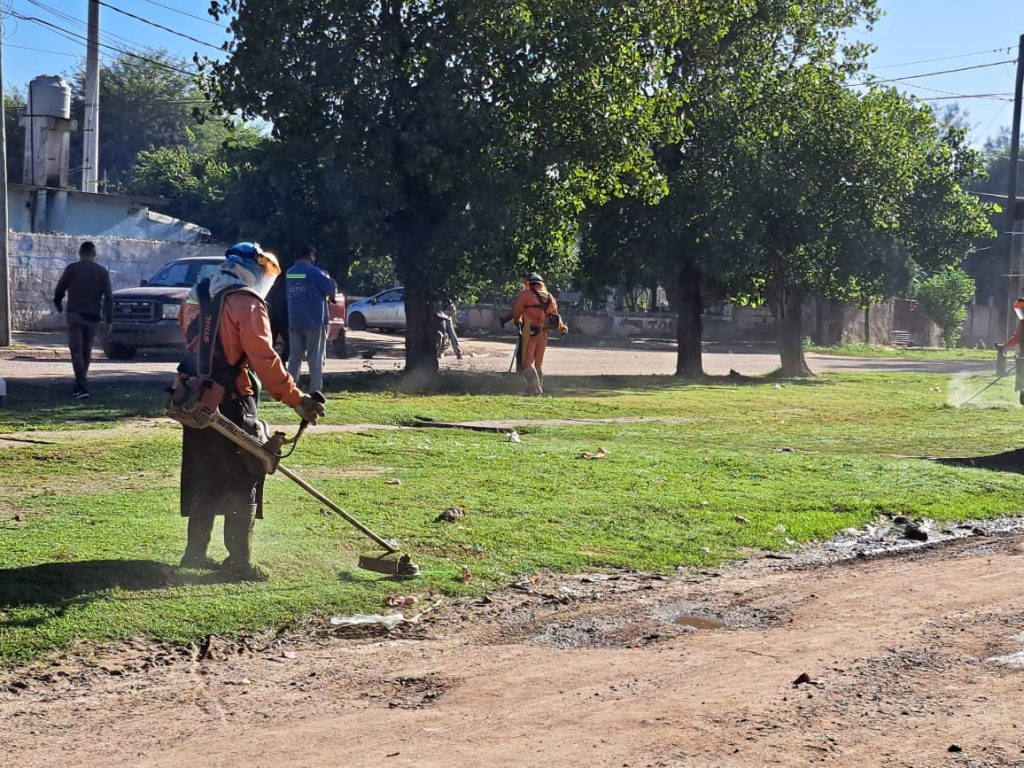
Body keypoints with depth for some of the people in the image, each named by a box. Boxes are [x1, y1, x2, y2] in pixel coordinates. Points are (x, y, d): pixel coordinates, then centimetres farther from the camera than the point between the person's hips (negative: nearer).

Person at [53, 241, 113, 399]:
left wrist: (58, 304, 22)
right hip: (93, 317, 3)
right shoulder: (102, 271, 5)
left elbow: (59, 289, 1)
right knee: (86, 352, 16)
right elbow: (109, 297, 1)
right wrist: (108, 320, 3)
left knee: (77, 352, -3)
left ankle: (82, 387, -13)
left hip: (75, 315, -3)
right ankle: (80, 385, 23)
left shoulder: (72, 268, -4)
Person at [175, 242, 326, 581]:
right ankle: (239, 562, -1)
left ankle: (195, 553, 23)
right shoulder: (246, 303, -12)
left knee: (204, 478, 17)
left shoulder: (197, 296, 13)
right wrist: (296, 400, -19)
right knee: (243, 481, 0)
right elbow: (264, 359, -19)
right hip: (230, 401, -8)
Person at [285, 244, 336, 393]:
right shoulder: (315, 272, -11)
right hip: (314, 321, -5)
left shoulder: (289, 273, 9)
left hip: (294, 322, 5)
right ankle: (315, 391, -2)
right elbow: (331, 289, -7)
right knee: (316, 357, 0)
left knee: (294, 357, 9)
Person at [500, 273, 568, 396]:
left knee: (528, 362, -4)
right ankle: (539, 389, 16)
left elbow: (516, 311, -1)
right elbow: (555, 316, 19)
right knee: (539, 363, 15)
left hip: (529, 332, -5)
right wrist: (562, 328, 36)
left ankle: (535, 389, -16)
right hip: (543, 333, 5)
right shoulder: (550, 298, 13)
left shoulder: (525, 295, -5)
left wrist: (517, 321, 20)